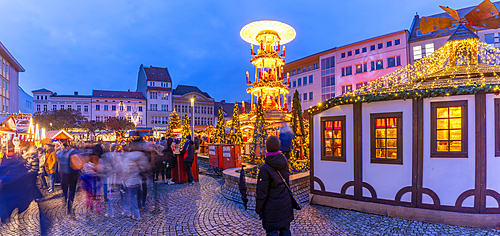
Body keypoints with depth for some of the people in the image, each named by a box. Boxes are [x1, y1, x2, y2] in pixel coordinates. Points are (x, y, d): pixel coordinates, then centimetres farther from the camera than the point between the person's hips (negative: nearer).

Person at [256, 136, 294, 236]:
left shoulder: (265, 169, -24)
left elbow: (261, 193, -17)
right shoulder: (285, 162, -7)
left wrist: (258, 209, -4)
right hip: (286, 205, 6)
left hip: (272, 207, -6)